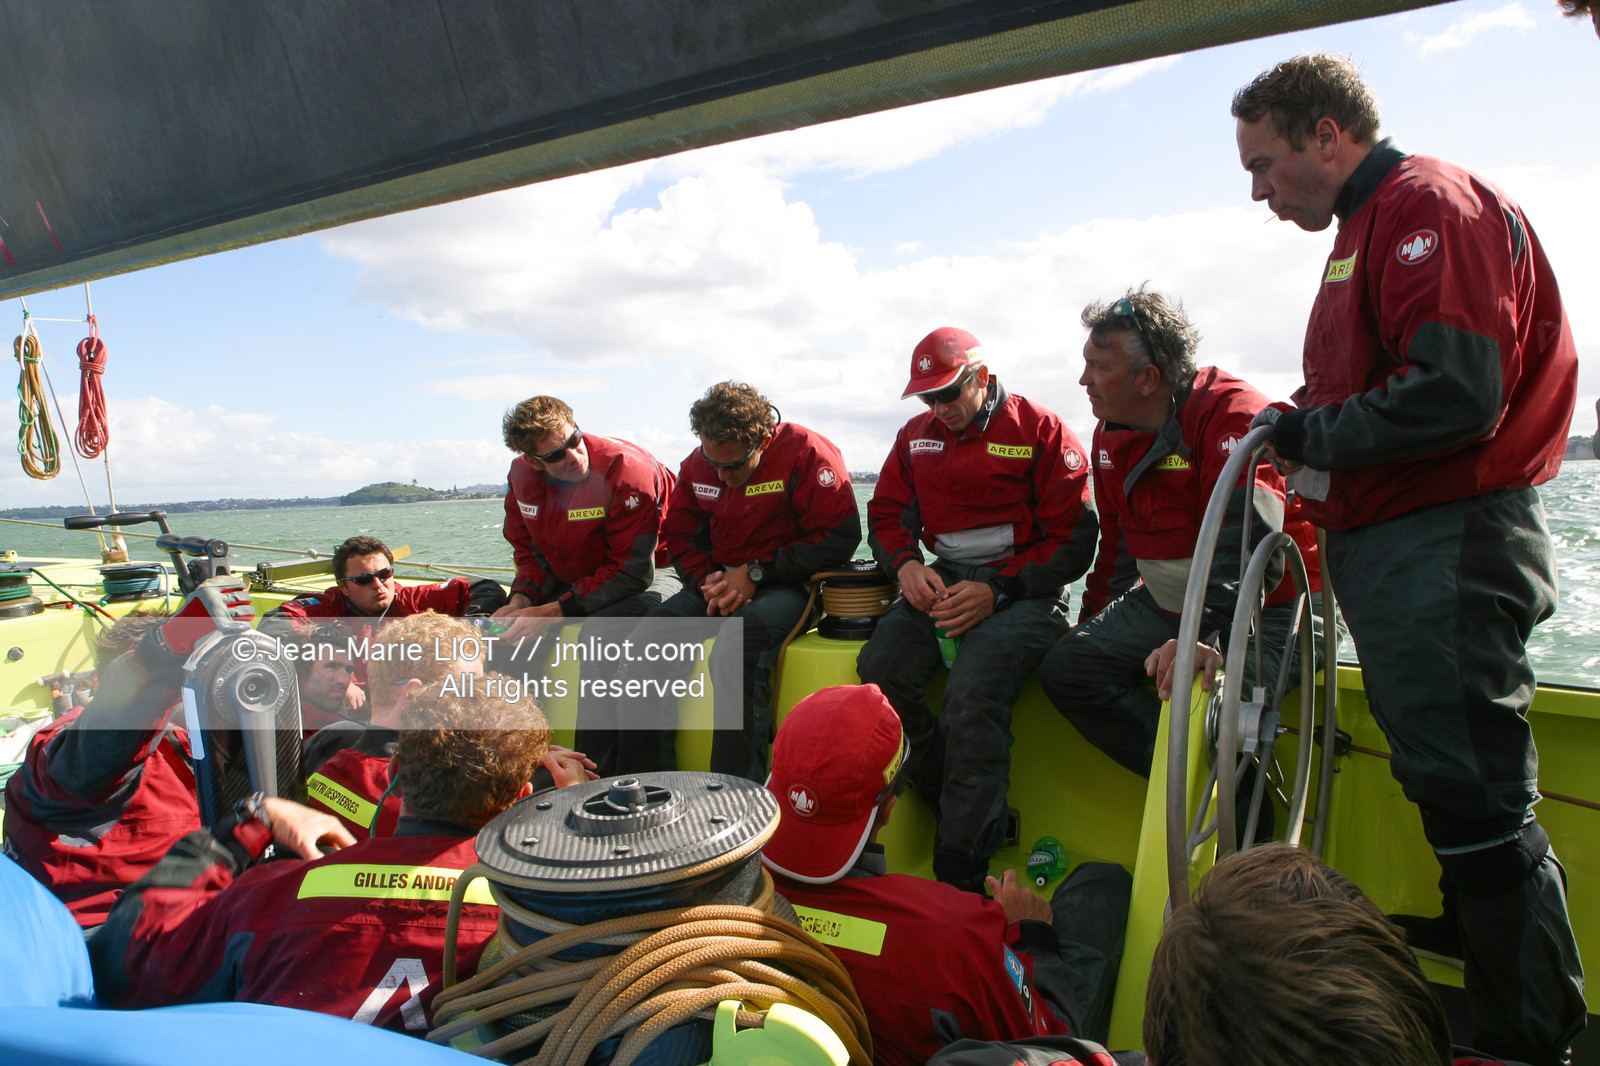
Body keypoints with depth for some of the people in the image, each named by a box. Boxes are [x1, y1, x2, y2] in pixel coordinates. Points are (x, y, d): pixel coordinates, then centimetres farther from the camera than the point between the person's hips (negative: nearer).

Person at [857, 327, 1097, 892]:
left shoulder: (1042, 432, -2)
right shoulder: (915, 436, 14)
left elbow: (1073, 543, -5)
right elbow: (886, 516, 19)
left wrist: (997, 592, -17)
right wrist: (906, 565, -5)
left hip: (1023, 589, -5)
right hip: (943, 583, 6)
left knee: (972, 697, -30)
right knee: (878, 669, -22)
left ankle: (961, 877, -17)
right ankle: (970, 811, -6)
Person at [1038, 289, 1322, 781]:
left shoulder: (1231, 413, -20)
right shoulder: (1111, 434, 6)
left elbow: (1248, 544, -32)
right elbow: (1118, 539, 18)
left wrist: (1202, 638, -43)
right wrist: (1094, 620, 18)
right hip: (1166, 602, 8)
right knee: (1066, 666, -8)